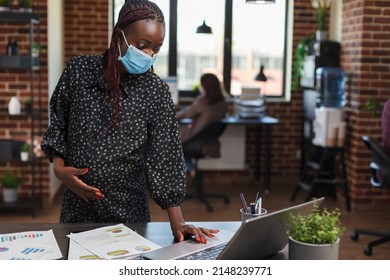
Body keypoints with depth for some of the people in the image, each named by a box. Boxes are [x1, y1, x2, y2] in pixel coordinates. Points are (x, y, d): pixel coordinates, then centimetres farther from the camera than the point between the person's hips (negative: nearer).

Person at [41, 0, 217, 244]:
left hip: (129, 212, -1)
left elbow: (165, 157, -11)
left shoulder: (156, 92, -10)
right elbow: (58, 123, 6)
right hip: (77, 207, 2)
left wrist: (177, 221, -16)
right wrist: (59, 168, -9)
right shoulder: (79, 70, -6)